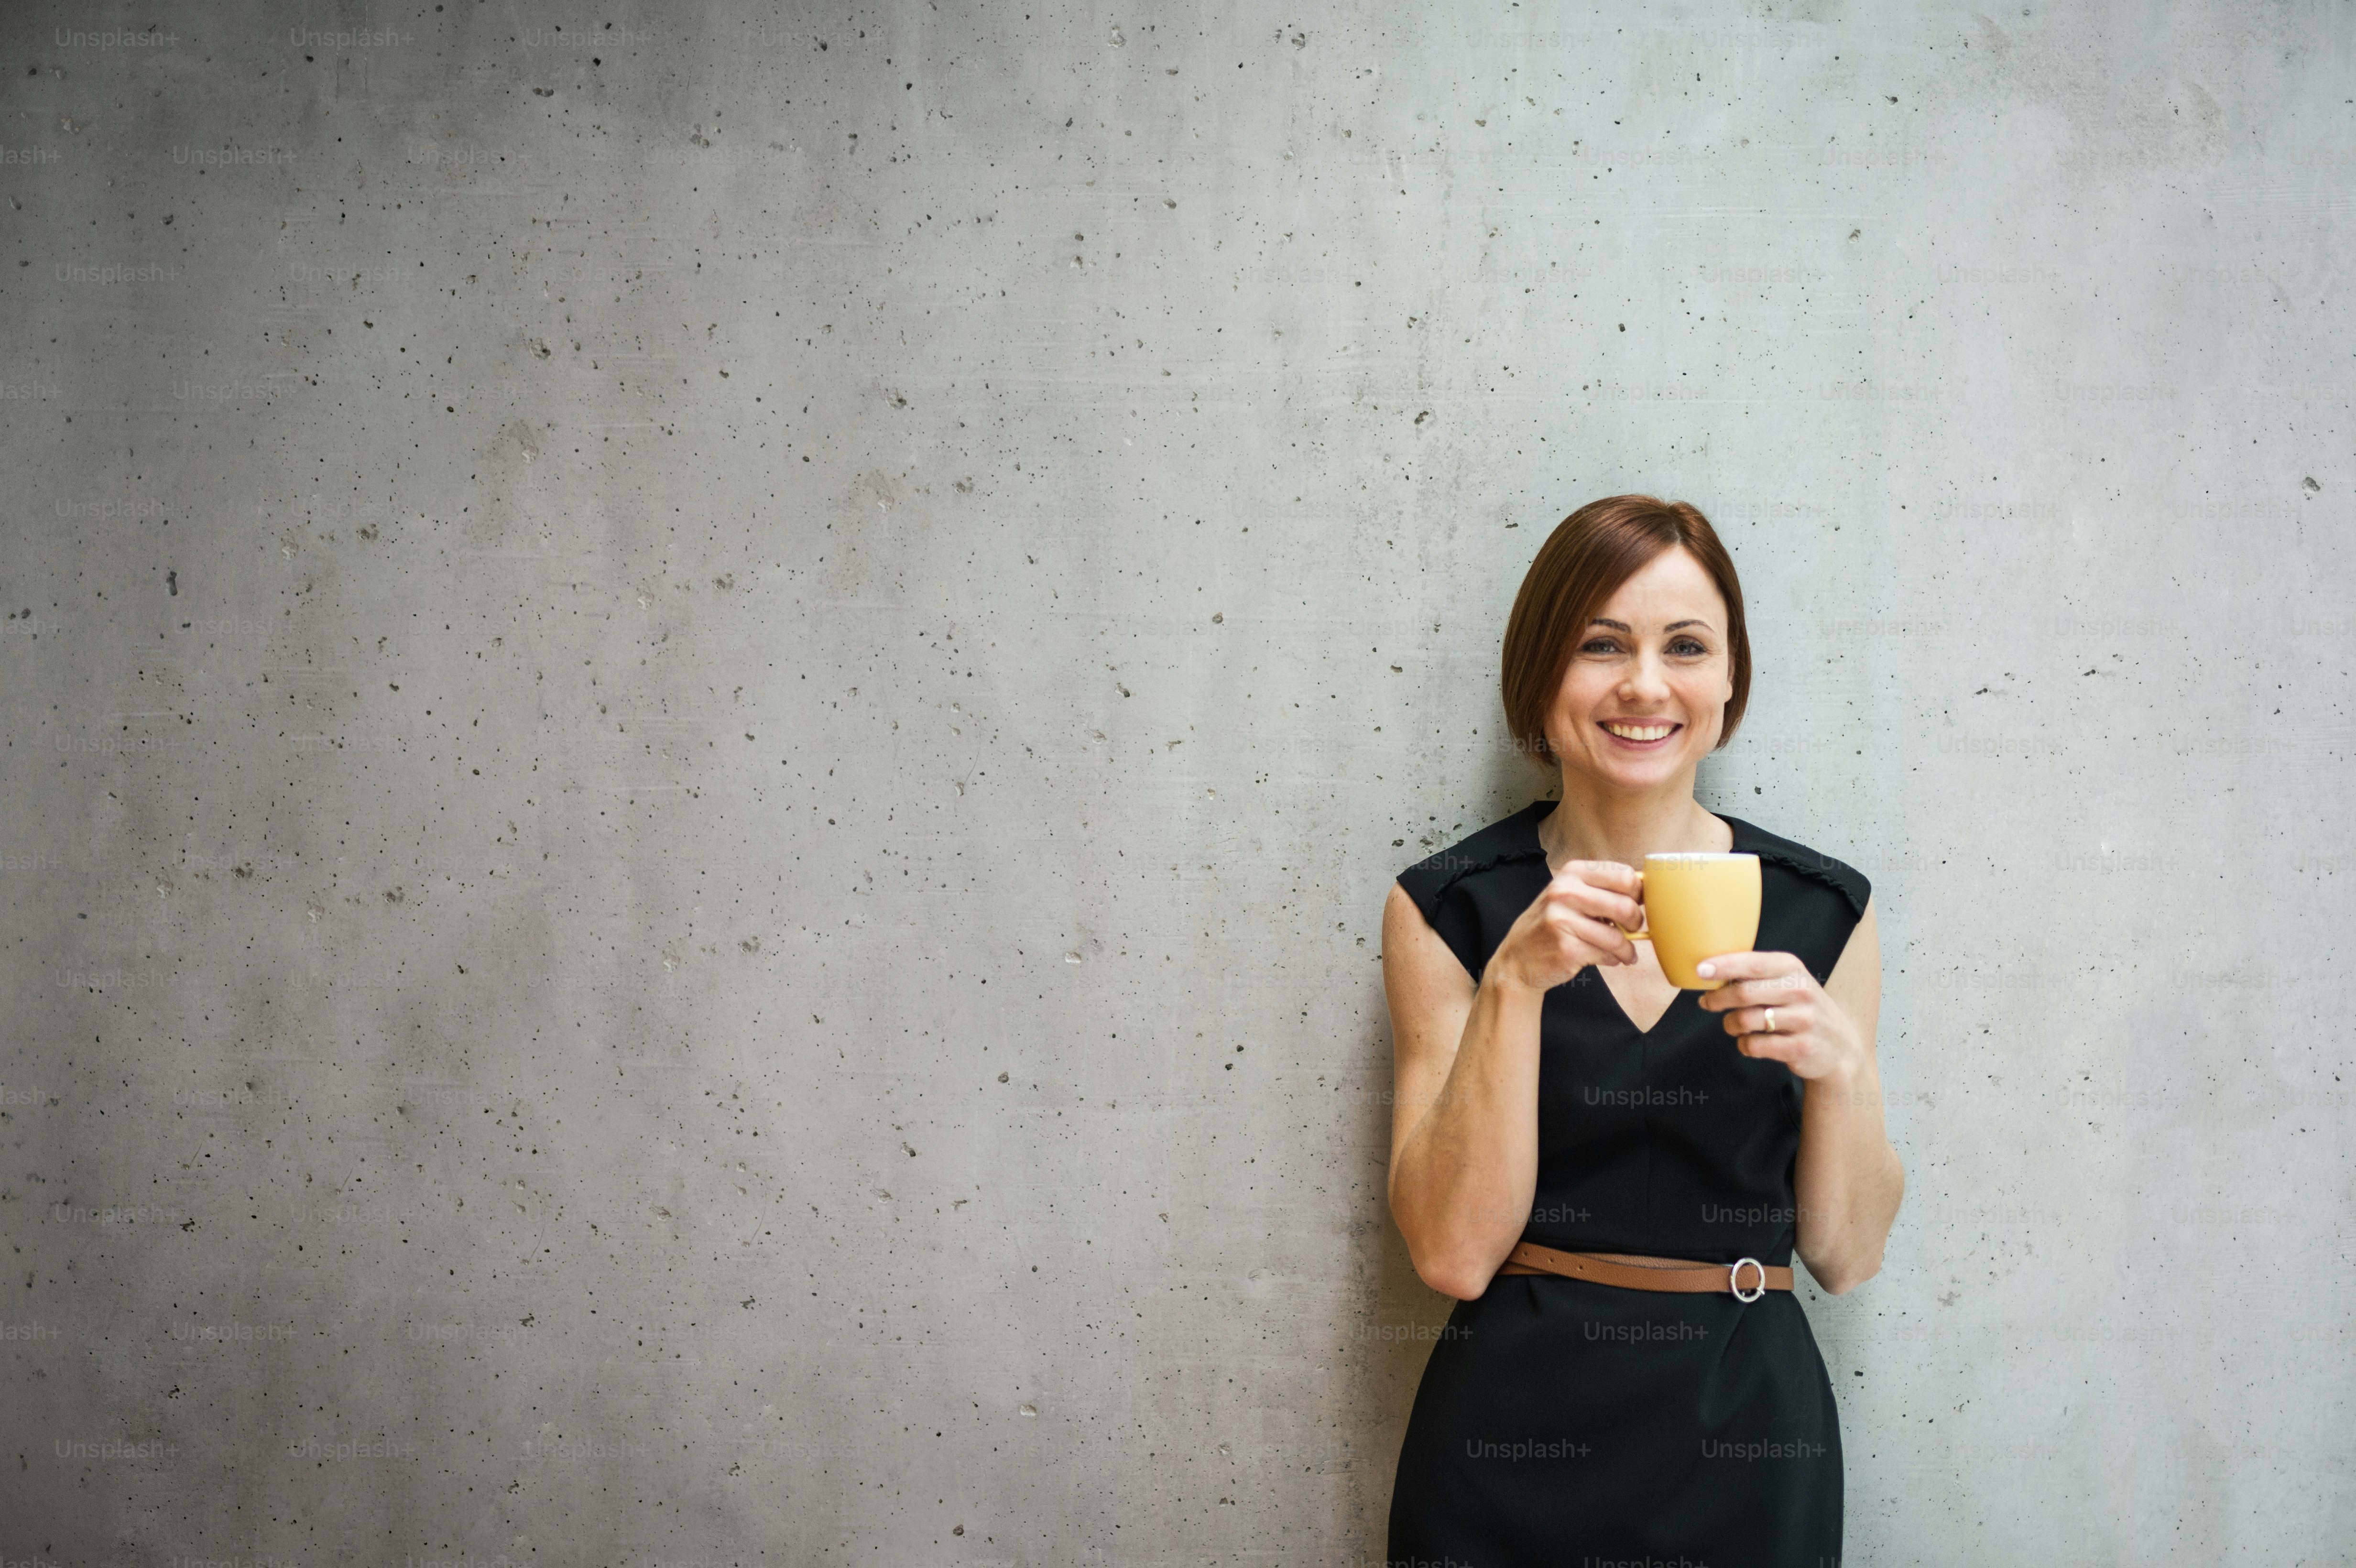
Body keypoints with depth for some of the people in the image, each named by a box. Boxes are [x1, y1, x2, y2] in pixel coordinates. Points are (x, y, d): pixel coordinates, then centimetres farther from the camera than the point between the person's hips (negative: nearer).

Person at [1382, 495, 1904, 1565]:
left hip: (1749, 1443, 2)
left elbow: (1847, 1256, 2)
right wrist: (1517, 982, -20)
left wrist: (1841, 1064, -16)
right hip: (1514, 1446, -1)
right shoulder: (1449, 909, -5)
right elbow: (1454, 1253, -11)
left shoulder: (1823, 910, 0)